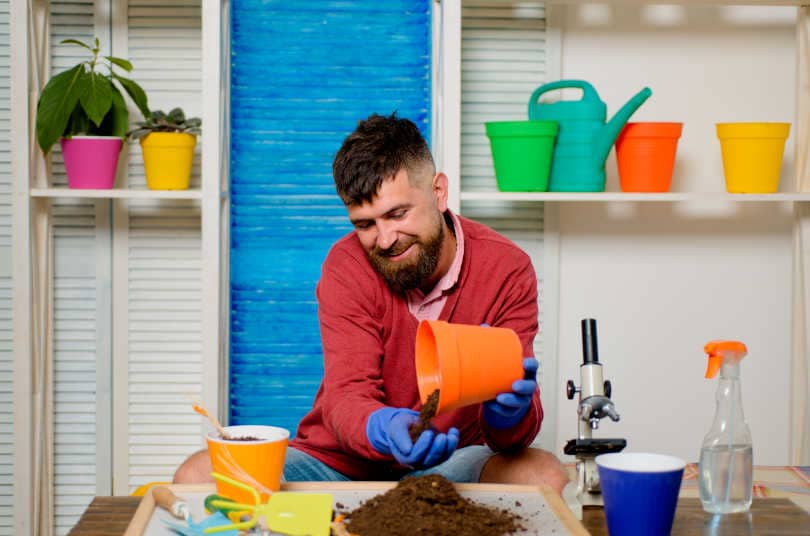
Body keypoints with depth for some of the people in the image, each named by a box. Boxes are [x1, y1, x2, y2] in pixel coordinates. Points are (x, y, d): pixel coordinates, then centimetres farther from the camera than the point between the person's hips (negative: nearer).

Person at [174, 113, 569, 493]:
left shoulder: (506, 270, -10)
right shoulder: (347, 265, -9)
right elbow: (346, 397, -18)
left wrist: (509, 413, -41)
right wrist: (385, 430, -43)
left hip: (448, 466, 1)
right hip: (338, 462, 0)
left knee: (544, 477, -30)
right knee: (198, 478, -24)